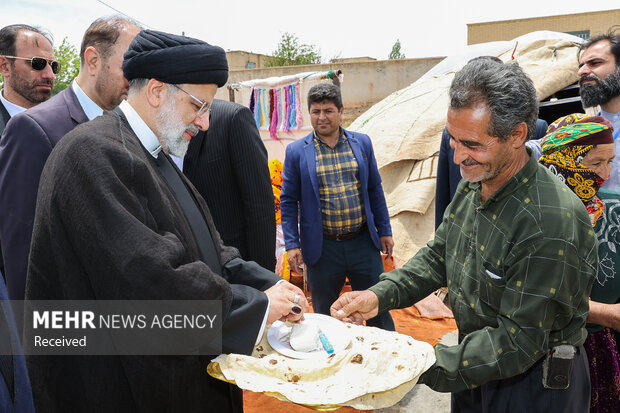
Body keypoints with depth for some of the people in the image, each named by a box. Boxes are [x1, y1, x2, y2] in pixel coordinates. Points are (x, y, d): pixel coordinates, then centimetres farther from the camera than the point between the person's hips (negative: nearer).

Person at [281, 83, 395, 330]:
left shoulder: (362, 143, 5)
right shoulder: (297, 151, -2)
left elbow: (375, 190, 10)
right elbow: (288, 201, 0)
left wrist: (384, 231, 8)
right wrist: (292, 244, -5)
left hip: (363, 242, 2)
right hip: (322, 247, -1)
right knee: (324, 315, 13)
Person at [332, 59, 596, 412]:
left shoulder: (552, 223, -32)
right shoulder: (473, 186, -6)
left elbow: (519, 341, -28)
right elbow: (438, 255, 4)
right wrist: (379, 295, -11)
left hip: (533, 384, -7)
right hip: (477, 366, 7)